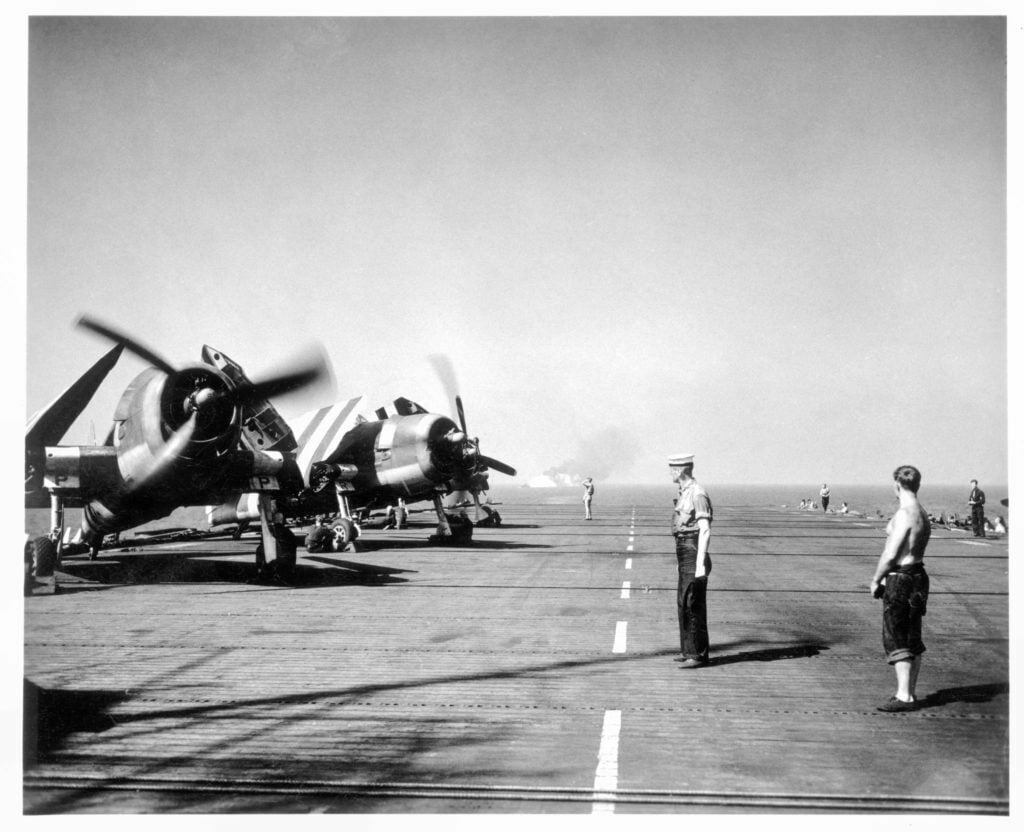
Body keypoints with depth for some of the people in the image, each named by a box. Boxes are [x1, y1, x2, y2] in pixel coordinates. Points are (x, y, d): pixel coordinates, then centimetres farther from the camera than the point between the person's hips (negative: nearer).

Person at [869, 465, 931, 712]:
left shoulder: (904, 515, -19)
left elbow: (890, 555, -19)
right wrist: (886, 577, 16)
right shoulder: (923, 515, 11)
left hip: (900, 580, -9)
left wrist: (876, 580, -7)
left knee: (895, 640, -6)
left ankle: (904, 696, -7)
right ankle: (910, 692, 20)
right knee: (912, 639, 14)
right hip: (918, 574, 10)